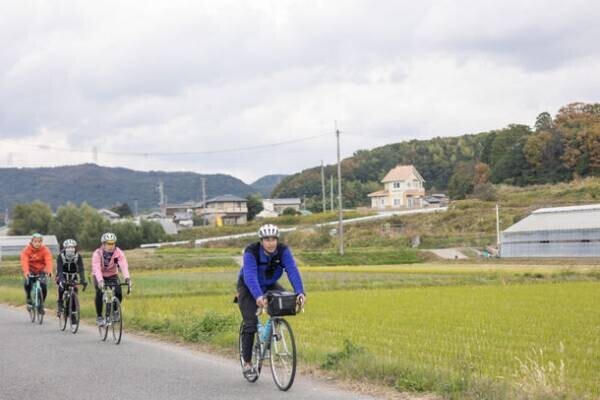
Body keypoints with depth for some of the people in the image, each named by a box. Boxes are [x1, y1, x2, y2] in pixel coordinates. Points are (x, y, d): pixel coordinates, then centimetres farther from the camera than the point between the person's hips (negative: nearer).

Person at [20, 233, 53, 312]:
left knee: (43, 285, -20)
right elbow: (24, 261, -30)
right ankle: (29, 300, 0)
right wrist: (26, 272, -48)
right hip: (31, 270, 0)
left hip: (41, 270, 0)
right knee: (27, 283, -26)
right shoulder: (27, 250, -16)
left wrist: (49, 271, -48)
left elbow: (48, 261, -29)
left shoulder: (45, 250, -15)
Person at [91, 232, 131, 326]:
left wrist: (127, 278, -52)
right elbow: (96, 268, -39)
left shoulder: (118, 252, -21)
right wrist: (100, 281, -56)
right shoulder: (97, 253, -26)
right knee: (99, 293, -25)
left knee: (118, 293, -20)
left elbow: (124, 265, -35)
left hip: (112, 276, 2)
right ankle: (99, 317, -10)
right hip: (100, 276, -2)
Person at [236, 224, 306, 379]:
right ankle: (247, 363, -5)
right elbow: (250, 276, -43)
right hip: (248, 288, -3)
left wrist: (300, 292, -49)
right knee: (250, 323, -15)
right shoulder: (251, 252, -31)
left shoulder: (283, 250, -22)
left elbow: (292, 271, -33)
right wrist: (258, 296, -59)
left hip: (269, 285, 4)